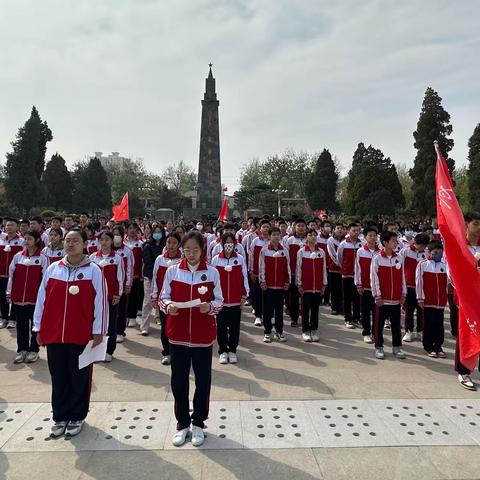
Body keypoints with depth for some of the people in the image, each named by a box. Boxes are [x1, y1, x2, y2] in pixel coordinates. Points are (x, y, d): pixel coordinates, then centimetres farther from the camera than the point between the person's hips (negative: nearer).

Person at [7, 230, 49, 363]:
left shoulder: (42, 258, -4)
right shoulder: (18, 256, 5)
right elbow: (11, 275, 8)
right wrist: (9, 292, 6)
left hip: (36, 297, -3)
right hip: (19, 296, 3)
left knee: (35, 324, 6)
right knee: (21, 324, 9)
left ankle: (33, 350, 18)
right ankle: (22, 350, 20)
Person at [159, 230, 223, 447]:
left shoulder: (212, 272, -3)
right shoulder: (172, 271, -1)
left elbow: (219, 301, 1)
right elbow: (163, 297, 3)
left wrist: (210, 307, -20)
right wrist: (168, 306, -18)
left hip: (203, 335, -1)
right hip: (178, 334, 1)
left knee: (203, 380, 9)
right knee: (179, 380, 10)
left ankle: (198, 423, 28)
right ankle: (182, 423, 30)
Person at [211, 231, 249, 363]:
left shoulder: (240, 258, 0)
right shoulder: (215, 259, -1)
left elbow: (244, 277, 3)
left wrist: (244, 294, 0)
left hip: (236, 299, 0)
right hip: (220, 299, 0)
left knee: (234, 326, 8)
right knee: (221, 326, 7)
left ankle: (232, 351, 23)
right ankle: (223, 351, 21)